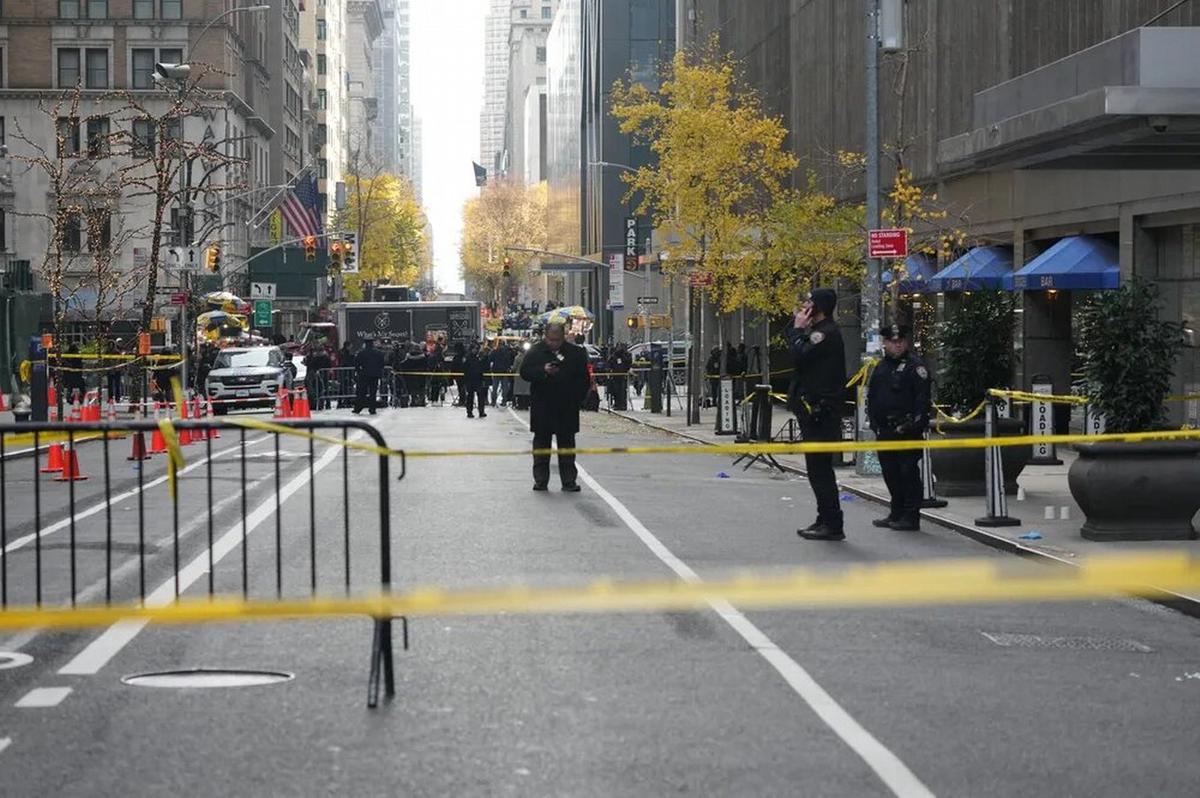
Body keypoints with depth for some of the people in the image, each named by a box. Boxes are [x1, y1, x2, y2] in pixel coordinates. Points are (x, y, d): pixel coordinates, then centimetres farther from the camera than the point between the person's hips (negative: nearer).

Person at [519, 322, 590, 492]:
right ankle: (540, 480, 11)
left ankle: (569, 480, 8)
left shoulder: (575, 353, 2)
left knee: (566, 443, 4)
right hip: (542, 406, 0)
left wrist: (577, 400, -5)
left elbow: (583, 379, 4)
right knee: (541, 443, 5)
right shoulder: (535, 351, 1)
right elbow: (525, 372, -6)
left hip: (567, 407, 0)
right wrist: (543, 371, -22)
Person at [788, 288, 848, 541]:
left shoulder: (826, 332, -14)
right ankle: (826, 520, 21)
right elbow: (800, 356, 16)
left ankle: (832, 525, -8)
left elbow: (799, 356, -21)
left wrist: (798, 329, -9)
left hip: (820, 411, -11)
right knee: (818, 467, 15)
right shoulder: (821, 331, 19)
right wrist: (798, 328, 8)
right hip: (815, 408, 11)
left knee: (819, 467, -9)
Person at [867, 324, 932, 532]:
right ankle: (897, 513, 22)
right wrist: (874, 422, 12)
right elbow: (871, 396, 22)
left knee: (908, 472, -7)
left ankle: (911, 516, -3)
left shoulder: (915, 366, -5)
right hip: (885, 431, 8)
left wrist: (915, 422, -17)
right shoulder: (881, 368, 17)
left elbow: (923, 397, -11)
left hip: (907, 430, -8)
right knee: (890, 473, 12)